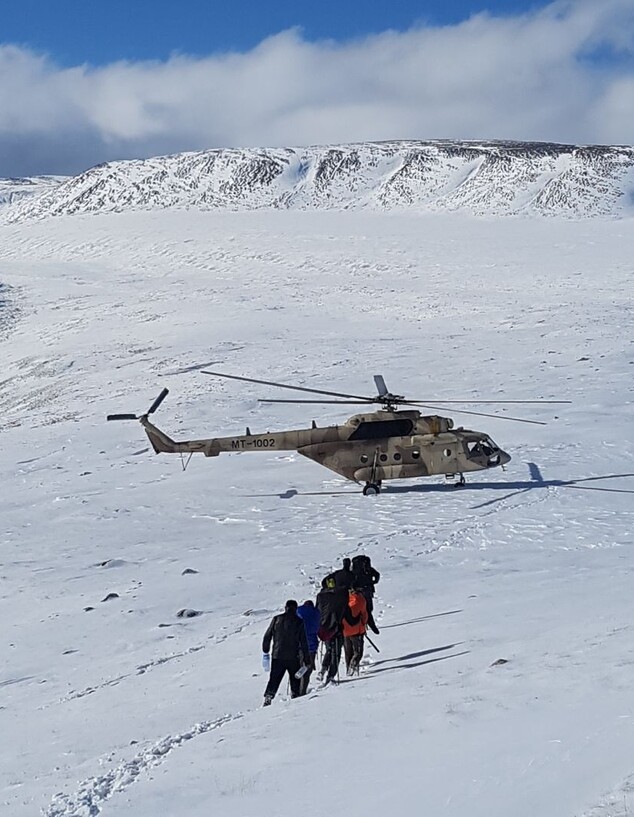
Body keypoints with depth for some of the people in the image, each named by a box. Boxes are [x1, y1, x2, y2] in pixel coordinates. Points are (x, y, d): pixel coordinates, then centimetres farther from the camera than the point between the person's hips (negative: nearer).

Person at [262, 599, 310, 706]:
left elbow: (267, 636, 6)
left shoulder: (276, 619, 3)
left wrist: (265, 650, 18)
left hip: (277, 655, 2)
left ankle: (268, 698, -5)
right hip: (293, 657, -2)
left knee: (274, 679, 8)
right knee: (295, 680, 14)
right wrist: (307, 658, 1)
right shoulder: (299, 622, -4)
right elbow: (304, 642, -3)